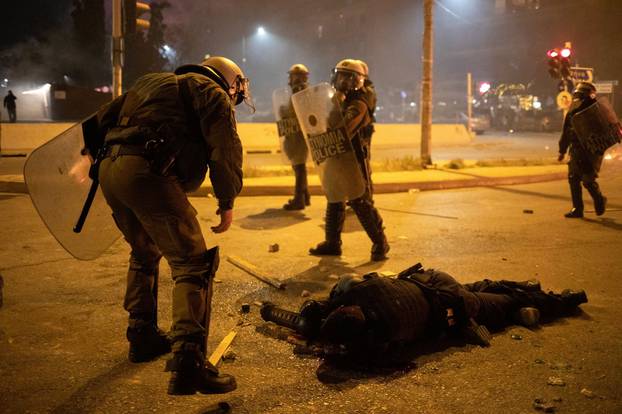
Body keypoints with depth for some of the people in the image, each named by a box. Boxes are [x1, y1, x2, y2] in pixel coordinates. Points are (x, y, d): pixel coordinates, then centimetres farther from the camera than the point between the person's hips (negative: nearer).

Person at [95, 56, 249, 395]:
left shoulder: (150, 84, 33)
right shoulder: (211, 92, 11)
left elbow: (103, 119, 32)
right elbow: (224, 148, -2)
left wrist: (99, 157, 42)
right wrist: (227, 202, 4)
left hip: (109, 170, 8)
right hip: (148, 173, -8)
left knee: (144, 255, 28)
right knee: (193, 265, -7)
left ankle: (143, 337, 36)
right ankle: (188, 363, -18)